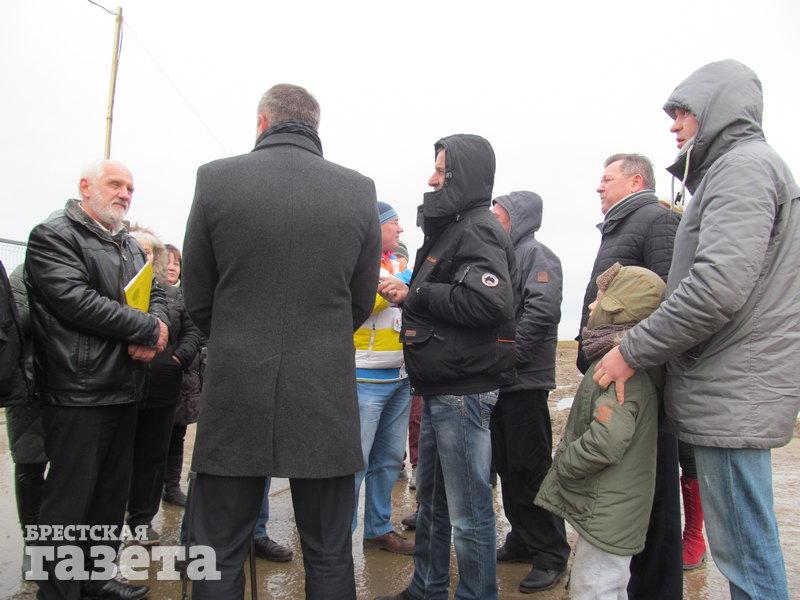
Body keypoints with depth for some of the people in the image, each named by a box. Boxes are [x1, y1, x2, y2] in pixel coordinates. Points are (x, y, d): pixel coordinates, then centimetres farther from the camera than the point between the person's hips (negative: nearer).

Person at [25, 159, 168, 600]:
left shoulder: (131, 246, 17)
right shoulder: (53, 235, -6)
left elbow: (156, 295, 14)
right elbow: (76, 300, -19)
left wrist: (156, 331, -9)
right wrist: (148, 329, -16)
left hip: (124, 390, 8)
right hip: (79, 393, -8)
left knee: (112, 493, 17)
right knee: (70, 499, 3)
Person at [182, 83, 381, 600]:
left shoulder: (215, 179, -3)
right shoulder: (360, 190, 0)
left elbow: (197, 296, 3)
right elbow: (362, 303, 6)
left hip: (235, 395, 0)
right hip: (326, 398, 1)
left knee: (219, 556, 15)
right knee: (329, 557, 15)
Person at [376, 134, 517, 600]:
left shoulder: (477, 229, -12)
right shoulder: (453, 227, 17)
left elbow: (490, 301, -27)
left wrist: (418, 294, -16)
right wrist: (409, 296, 7)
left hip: (463, 391, -10)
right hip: (442, 388, 10)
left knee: (468, 512, 2)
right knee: (431, 497, 21)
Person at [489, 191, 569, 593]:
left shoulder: (537, 255, -7)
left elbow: (542, 312, -21)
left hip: (524, 382, -8)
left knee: (531, 470, -1)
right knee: (508, 468, 15)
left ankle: (551, 555, 13)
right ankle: (522, 541, 30)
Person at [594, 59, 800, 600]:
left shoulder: (744, 164, -11)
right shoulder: (733, 169, 21)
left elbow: (717, 287, -24)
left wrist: (633, 351, -15)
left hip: (733, 397, -10)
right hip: (736, 394, 10)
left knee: (744, 555, 1)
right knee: (747, 549, 19)